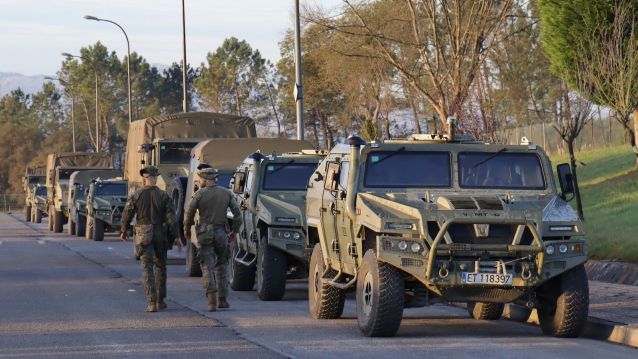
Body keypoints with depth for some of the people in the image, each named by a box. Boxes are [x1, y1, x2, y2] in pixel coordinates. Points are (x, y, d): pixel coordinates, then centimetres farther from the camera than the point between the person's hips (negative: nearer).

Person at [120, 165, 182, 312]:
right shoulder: (164, 196, -5)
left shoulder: (136, 195, -5)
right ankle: (160, 301, 22)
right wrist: (175, 237, -1)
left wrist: (123, 231, 17)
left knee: (147, 269, -2)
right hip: (161, 235, 1)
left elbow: (127, 215, 1)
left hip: (143, 236, -1)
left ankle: (152, 303, -12)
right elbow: (171, 218, -8)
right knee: (160, 267, 17)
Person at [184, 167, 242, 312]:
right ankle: (223, 300, 15)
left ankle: (212, 302, -12)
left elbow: (189, 213, -9)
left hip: (205, 234, -3)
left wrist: (187, 229, 9)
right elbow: (237, 212, 2)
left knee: (207, 268, -1)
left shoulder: (199, 194, -7)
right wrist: (234, 231, 13)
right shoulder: (226, 193, 3)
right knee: (221, 266, 18)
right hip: (221, 234, 3)